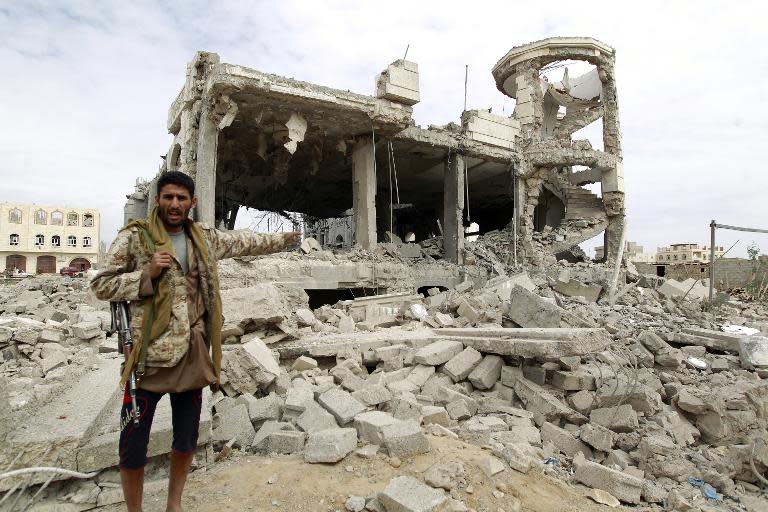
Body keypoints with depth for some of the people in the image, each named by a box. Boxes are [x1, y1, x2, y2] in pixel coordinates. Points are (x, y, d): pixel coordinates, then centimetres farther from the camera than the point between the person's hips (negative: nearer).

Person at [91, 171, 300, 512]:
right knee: (133, 448, 4)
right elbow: (101, 285, -2)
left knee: (186, 441, 16)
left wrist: (284, 239, 31)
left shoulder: (205, 238, 8)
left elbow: (245, 242, 22)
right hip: (148, 356, -4)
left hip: (192, 356, 4)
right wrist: (147, 274, -18)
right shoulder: (134, 236, -4)